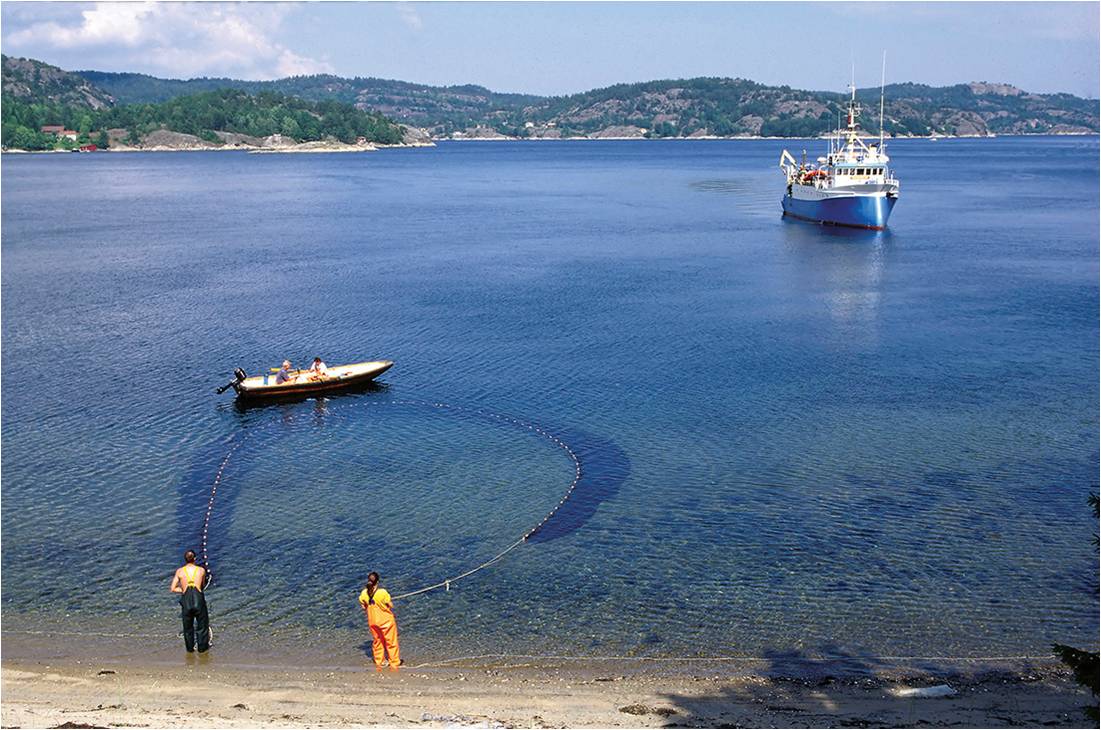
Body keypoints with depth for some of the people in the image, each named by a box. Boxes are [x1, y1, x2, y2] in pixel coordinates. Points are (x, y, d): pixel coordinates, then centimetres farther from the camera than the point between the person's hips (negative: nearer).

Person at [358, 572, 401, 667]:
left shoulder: (364, 594, -14)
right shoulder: (383, 592, -26)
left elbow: (364, 607, 0)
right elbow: (391, 606, -15)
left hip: (373, 621, 4)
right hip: (386, 620, -4)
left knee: (377, 641, 24)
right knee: (391, 642, 14)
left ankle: (380, 661, 36)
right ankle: (395, 662, 26)